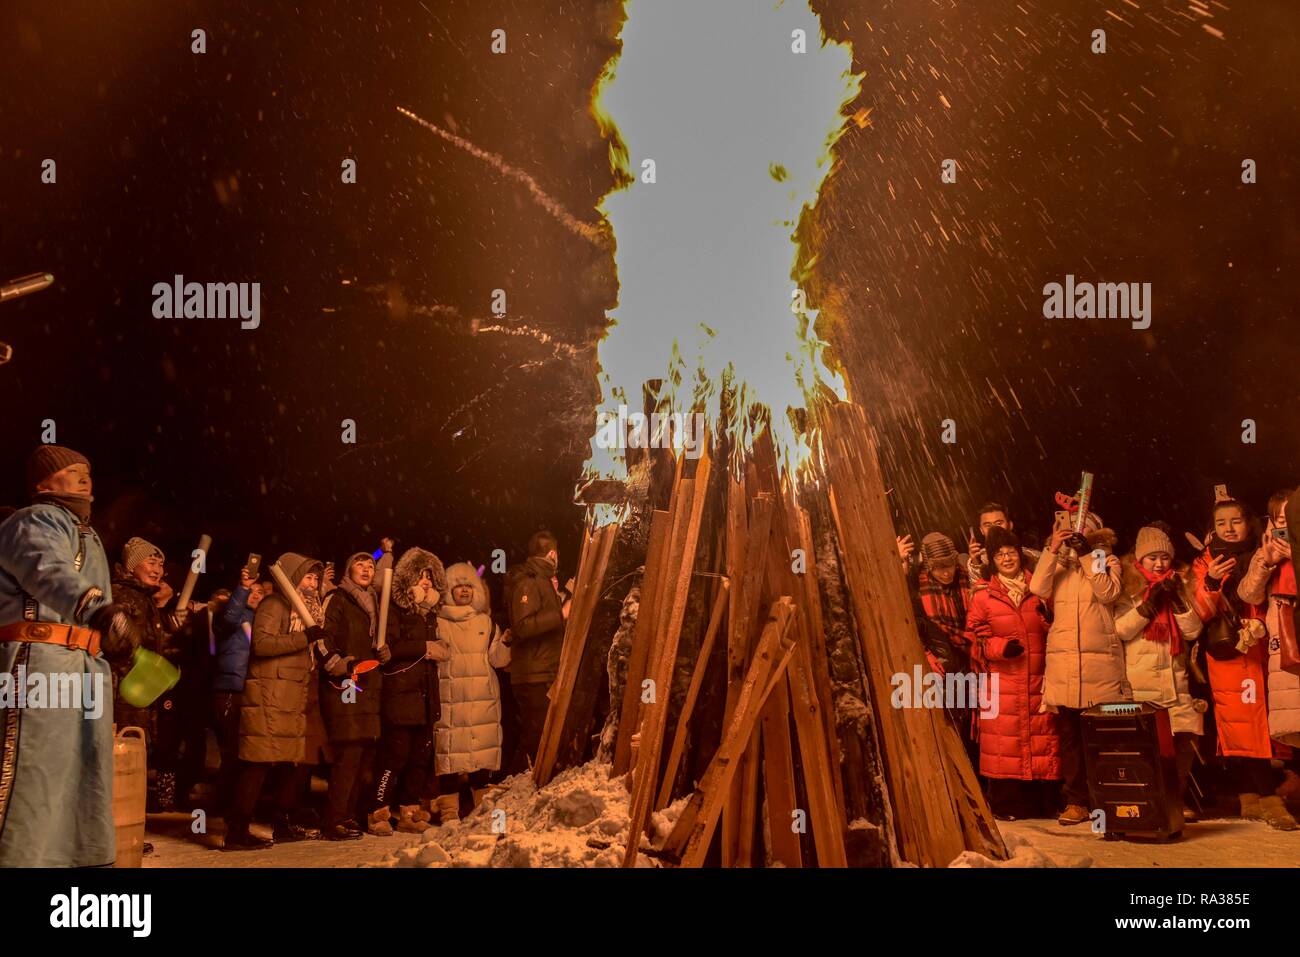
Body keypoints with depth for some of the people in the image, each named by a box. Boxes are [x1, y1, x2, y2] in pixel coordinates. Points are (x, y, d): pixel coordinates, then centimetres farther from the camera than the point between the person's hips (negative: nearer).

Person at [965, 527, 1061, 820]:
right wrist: (1001, 647, -11)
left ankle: (1044, 804, 9)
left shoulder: (1037, 591, 11)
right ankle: (1007, 804, 5)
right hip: (1002, 680, -2)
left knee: (1044, 739, 1)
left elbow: (1050, 629, 16)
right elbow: (976, 637, 4)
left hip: (1038, 679, 2)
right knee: (1005, 740, -3)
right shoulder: (982, 597, 6)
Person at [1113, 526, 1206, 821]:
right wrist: (1149, 603, -14)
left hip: (1175, 678, 4)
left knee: (1186, 737, -4)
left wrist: (1177, 600, -7)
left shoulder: (1179, 587, 15)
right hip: (1140, 682, -4)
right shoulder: (1128, 589, 4)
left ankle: (1178, 797, 10)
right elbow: (1120, 629, -9)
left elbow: (1193, 630, 5)